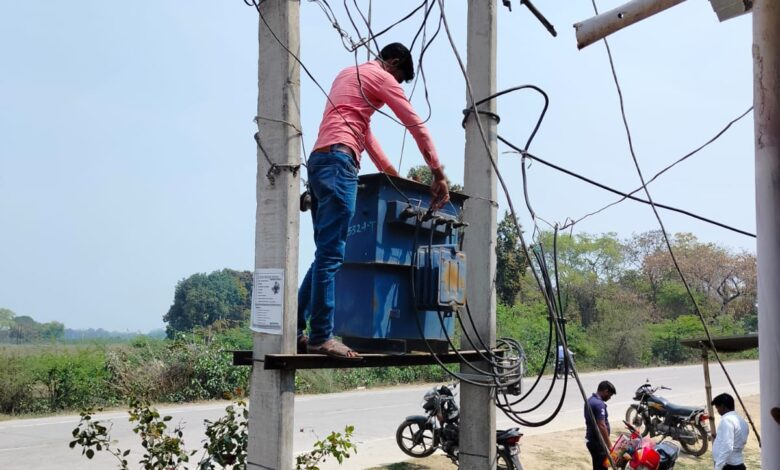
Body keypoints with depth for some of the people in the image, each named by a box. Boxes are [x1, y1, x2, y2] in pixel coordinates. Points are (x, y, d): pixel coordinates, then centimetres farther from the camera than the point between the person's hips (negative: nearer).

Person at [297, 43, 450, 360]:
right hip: (338, 160, -9)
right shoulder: (383, 77, 4)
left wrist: (390, 172, 28)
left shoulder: (348, 73, 31)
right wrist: (439, 176, 5)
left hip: (318, 161, 9)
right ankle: (321, 337, -15)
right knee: (331, 254, -13)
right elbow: (416, 127, 1)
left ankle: (295, 331, 6)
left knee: (325, 254, 9)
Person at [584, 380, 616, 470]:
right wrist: (609, 445, -22)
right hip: (597, 442, -10)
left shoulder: (590, 400, 11)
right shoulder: (599, 404, -21)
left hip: (591, 439, 10)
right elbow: (601, 426, -26)